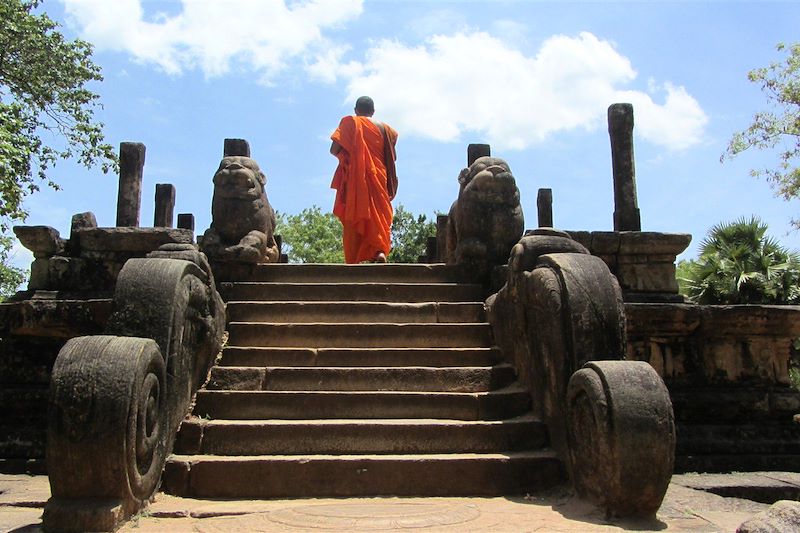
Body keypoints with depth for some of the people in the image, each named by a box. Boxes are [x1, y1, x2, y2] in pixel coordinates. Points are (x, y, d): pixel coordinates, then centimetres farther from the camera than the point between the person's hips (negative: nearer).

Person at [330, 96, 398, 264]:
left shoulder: (349, 122, 2)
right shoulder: (383, 127, 10)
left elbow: (334, 149, -5)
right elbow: (392, 157, 8)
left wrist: (344, 156, 13)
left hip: (354, 179, -2)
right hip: (378, 179, 2)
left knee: (352, 220, 1)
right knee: (378, 215, 8)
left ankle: (352, 261, -4)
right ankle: (380, 250, -17)